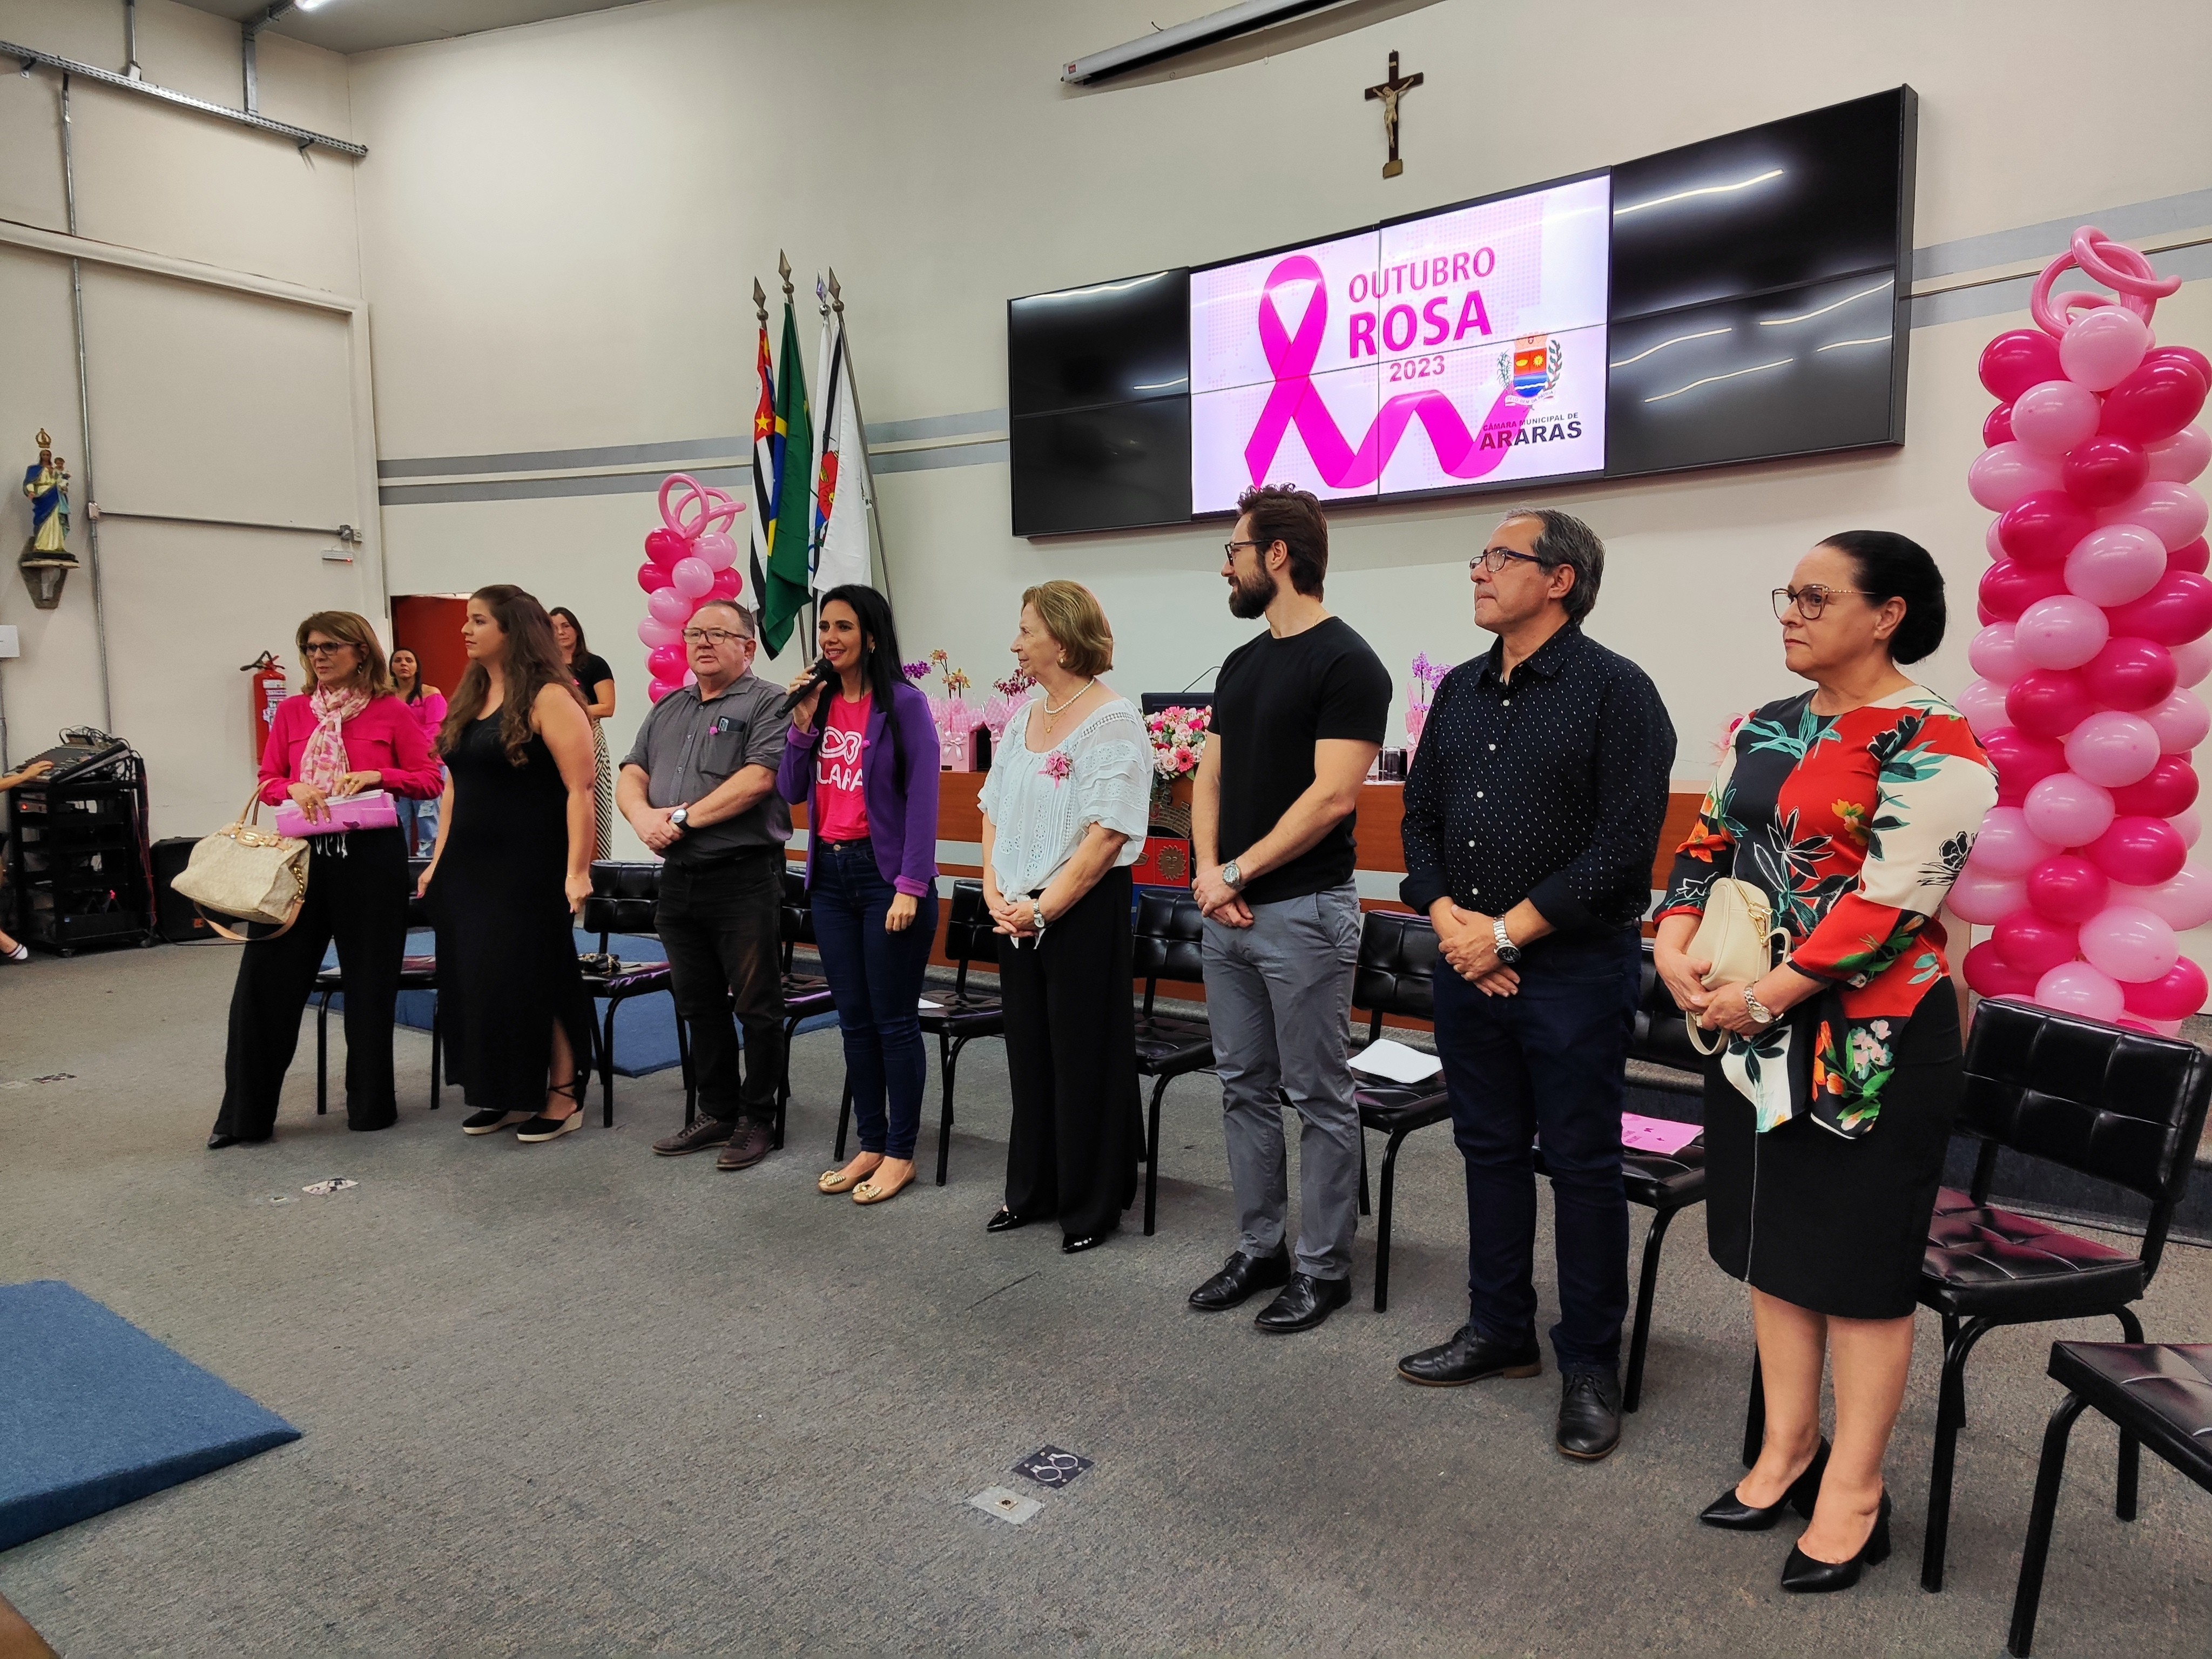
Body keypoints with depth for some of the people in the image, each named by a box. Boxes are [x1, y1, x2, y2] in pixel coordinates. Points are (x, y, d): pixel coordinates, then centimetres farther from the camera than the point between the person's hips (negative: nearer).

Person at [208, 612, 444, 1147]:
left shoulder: (391, 712, 0)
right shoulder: (291, 712, 8)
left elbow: (430, 779, 1)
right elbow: (267, 781, 12)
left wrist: (377, 776, -14)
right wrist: (294, 789, -10)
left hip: (371, 856, -3)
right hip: (303, 855, 3)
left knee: (370, 983, 7)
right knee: (266, 979, 1)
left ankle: (371, 1104, 23)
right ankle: (244, 1115, 14)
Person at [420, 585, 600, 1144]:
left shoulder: (549, 698, -12)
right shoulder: (468, 698, 13)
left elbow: (580, 789, -18)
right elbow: (455, 786, 18)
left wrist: (577, 872, -23)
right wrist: (439, 860, 14)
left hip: (530, 868, -8)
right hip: (470, 868, 8)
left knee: (533, 977, -2)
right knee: (475, 981, 10)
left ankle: (564, 1095, 11)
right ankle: (504, 1094, 22)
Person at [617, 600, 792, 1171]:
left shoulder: (767, 704, -4)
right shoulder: (668, 709, 19)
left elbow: (758, 779, -18)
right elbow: (630, 775, 13)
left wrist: (684, 816, -15)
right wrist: (643, 817, -9)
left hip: (744, 878, -7)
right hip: (679, 879, 7)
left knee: (756, 1006, 0)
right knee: (699, 1005, 14)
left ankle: (757, 1119, 13)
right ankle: (717, 1112, 26)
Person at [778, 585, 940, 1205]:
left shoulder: (903, 703, -7)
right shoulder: (820, 700, 9)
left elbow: (922, 798, -11)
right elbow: (791, 792, 7)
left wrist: (911, 887, -17)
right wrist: (803, 723, -6)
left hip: (885, 874, -6)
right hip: (831, 875, 6)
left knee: (893, 1020, 2)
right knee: (854, 1019, 12)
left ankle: (900, 1153, 14)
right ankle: (870, 1146, 23)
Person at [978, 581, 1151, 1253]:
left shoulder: (1113, 720, -13)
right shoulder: (1024, 717, 10)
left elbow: (1107, 835, -19)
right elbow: (996, 811, 13)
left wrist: (1043, 908, -18)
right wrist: (995, 894, 0)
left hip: (1083, 912, -7)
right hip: (1017, 914, 7)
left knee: (1084, 1056, 3)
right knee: (1028, 1049, 15)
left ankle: (1092, 1207, 18)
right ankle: (1032, 1191, 30)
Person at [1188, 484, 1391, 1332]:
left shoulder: (1346, 663, -11)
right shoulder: (1242, 663, 14)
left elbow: (1332, 797, -18)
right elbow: (1211, 776, 13)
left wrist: (1237, 872, -13)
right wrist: (1207, 871, -3)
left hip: (1304, 911, -8)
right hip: (1228, 911, 8)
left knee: (1319, 1099, 4)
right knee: (1245, 1087, 14)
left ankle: (1325, 1268, 17)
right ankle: (1259, 1248, 28)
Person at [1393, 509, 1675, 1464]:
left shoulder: (1615, 692, -8)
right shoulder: (1460, 691, 12)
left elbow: (1622, 845, -16)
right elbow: (1420, 818, 12)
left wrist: (1509, 930, -16)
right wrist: (1450, 920, -4)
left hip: (1574, 966, -6)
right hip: (1467, 959, 6)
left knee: (1582, 1164, 4)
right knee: (1490, 1151, 15)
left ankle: (1590, 1366, 19)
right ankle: (1499, 1331, 31)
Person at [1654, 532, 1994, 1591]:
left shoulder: (1932, 744, -12)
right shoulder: (1761, 730, 10)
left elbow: (1894, 897, -19)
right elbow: (1709, 845, 12)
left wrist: (1767, 995, -19)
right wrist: (1676, 946, -6)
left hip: (1872, 1038, -7)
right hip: (1752, 1029, 7)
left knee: (1859, 1260, 5)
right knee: (1773, 1239, 15)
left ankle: (1854, 1489, 22)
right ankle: (1788, 1449, 32)